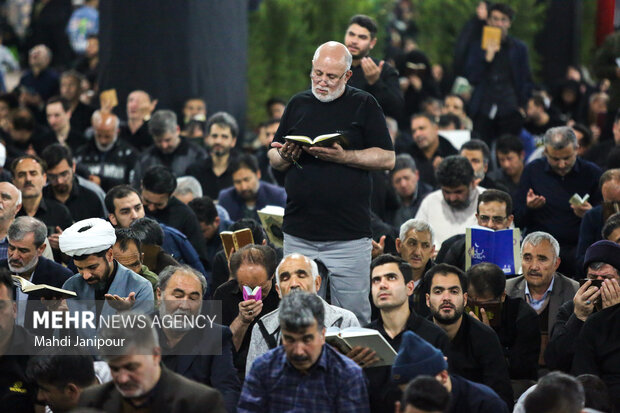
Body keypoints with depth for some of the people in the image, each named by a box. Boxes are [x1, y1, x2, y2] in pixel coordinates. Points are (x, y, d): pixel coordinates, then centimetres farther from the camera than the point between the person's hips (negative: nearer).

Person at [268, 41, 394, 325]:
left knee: (353, 317, -1)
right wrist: (285, 157, -5)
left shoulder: (363, 105, 3)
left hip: (349, 237, -3)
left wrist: (342, 156, -16)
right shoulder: (298, 104, 14)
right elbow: (273, 159, 18)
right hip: (299, 235, 3)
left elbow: (387, 159, -3)